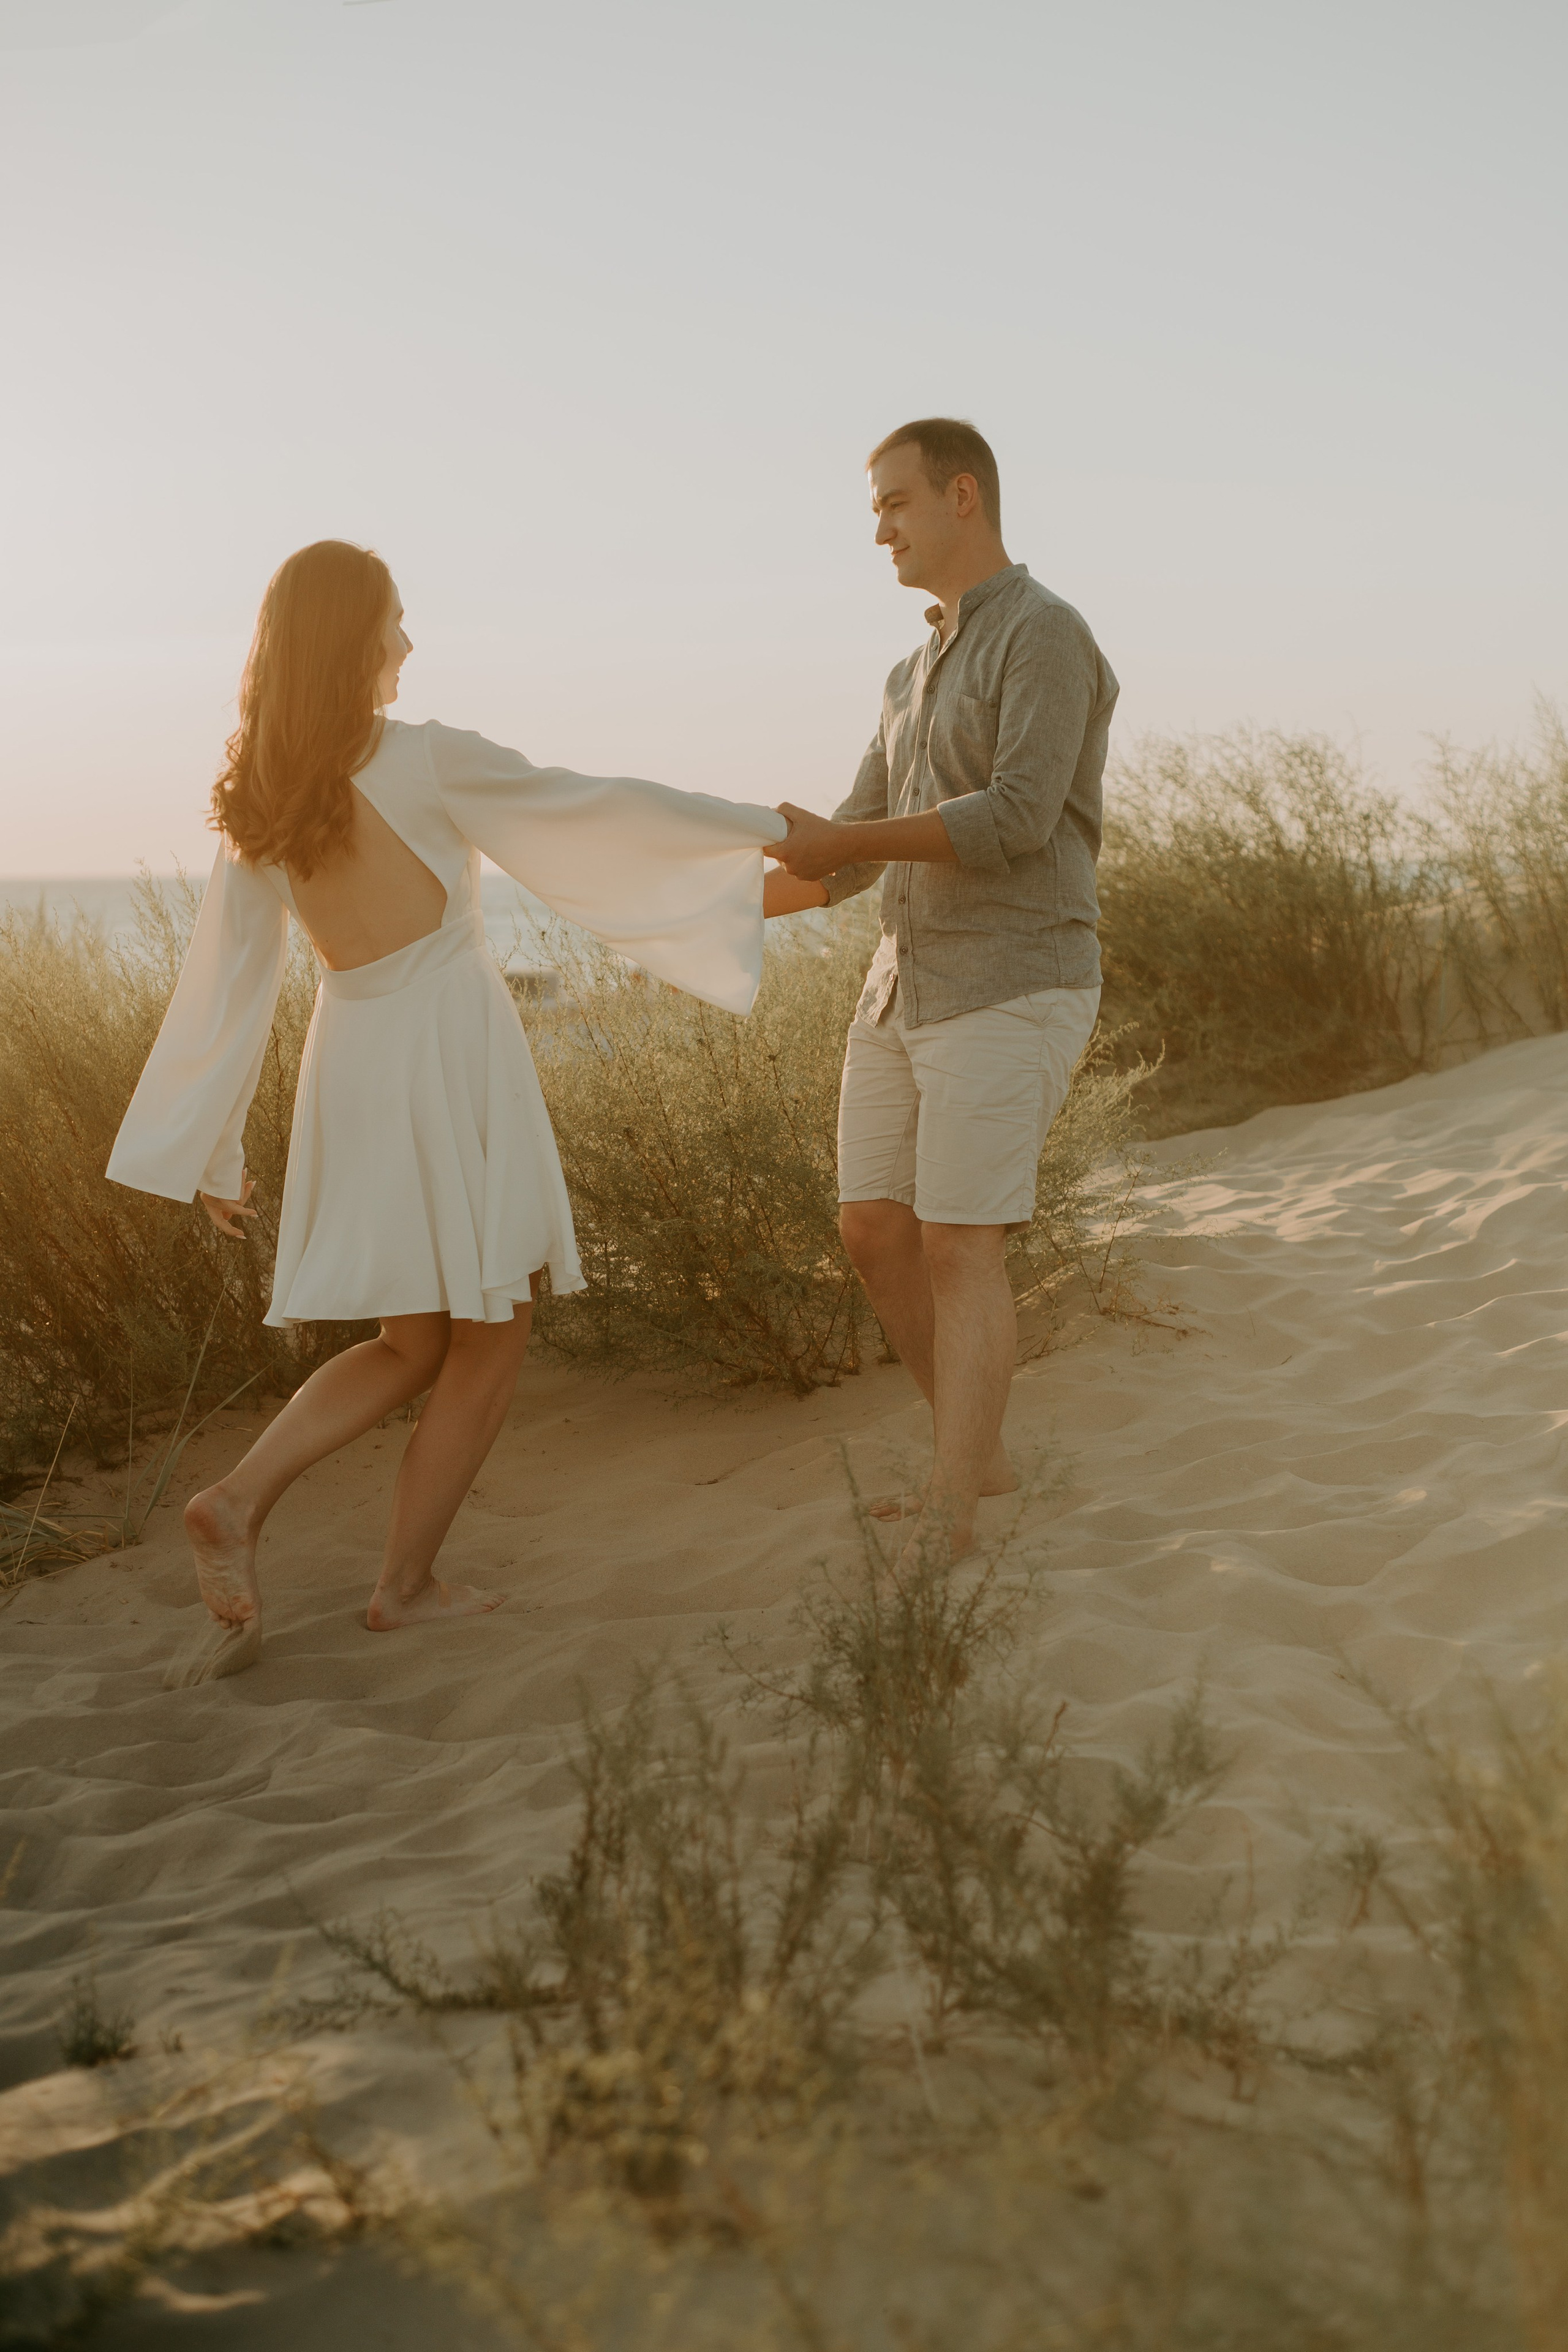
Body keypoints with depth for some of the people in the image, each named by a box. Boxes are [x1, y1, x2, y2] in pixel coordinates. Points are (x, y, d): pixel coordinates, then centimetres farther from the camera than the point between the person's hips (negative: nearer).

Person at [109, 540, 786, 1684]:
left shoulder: (258, 802, 3)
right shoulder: (430, 762, -13)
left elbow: (229, 979, 4)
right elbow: (601, 811, -6)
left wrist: (217, 1150, 10)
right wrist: (762, 827, 5)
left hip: (351, 1064, 6)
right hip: (454, 1050, -6)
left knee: (411, 1347, 17)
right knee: (492, 1333, 10)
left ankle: (241, 1500, -4)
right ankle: (408, 1582, 11)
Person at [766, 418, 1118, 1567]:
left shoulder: (1047, 635, -10)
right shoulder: (919, 675, 19)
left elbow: (1018, 820, -22)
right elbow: (852, 857, 19)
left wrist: (845, 840, -18)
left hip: (1012, 997, -9)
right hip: (908, 990, 9)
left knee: (959, 1251, -12)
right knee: (876, 1233, 8)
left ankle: (948, 1526, -9)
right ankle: (979, 1454, 25)